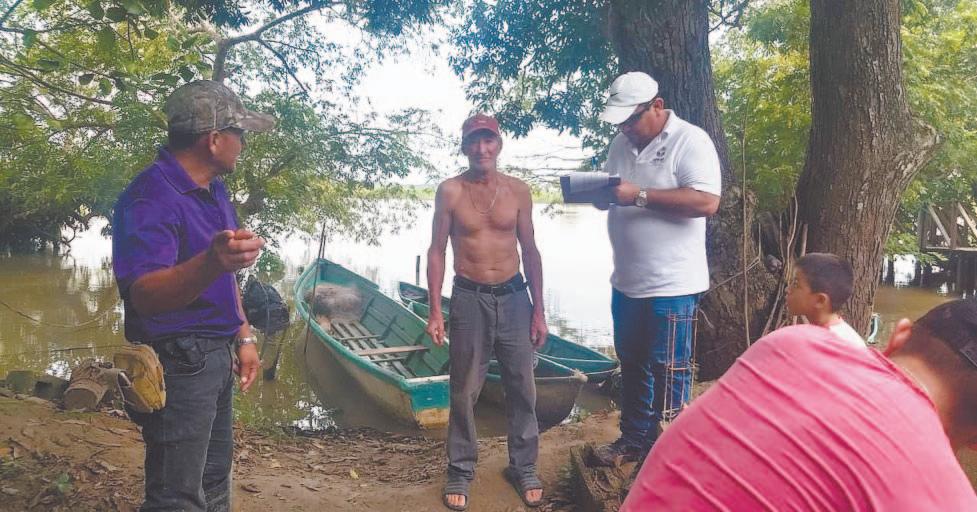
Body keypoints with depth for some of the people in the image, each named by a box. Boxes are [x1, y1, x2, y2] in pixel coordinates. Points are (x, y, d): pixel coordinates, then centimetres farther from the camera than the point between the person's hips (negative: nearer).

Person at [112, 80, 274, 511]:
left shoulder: (214, 190, 9)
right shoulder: (150, 198, -22)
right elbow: (144, 296, -34)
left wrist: (243, 337, 14)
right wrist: (210, 263, -52)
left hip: (215, 357, 9)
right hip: (177, 361, -9)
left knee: (213, 477, 22)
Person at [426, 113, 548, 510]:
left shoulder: (518, 191, 2)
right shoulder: (450, 191, -4)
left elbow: (530, 251, 6)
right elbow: (436, 251, -1)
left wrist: (538, 310, 4)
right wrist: (434, 311, -6)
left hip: (514, 297, 2)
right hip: (469, 298, -2)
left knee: (522, 388, 8)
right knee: (464, 390, 6)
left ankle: (523, 467, 26)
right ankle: (460, 472, 22)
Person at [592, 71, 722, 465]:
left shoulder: (690, 141, -13)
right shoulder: (621, 145, 10)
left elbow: (707, 202, -25)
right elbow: (611, 198, 18)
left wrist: (640, 196, -27)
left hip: (671, 285, -7)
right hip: (627, 281, 8)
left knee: (668, 373, 2)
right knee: (632, 366, 18)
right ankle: (634, 440, 34)